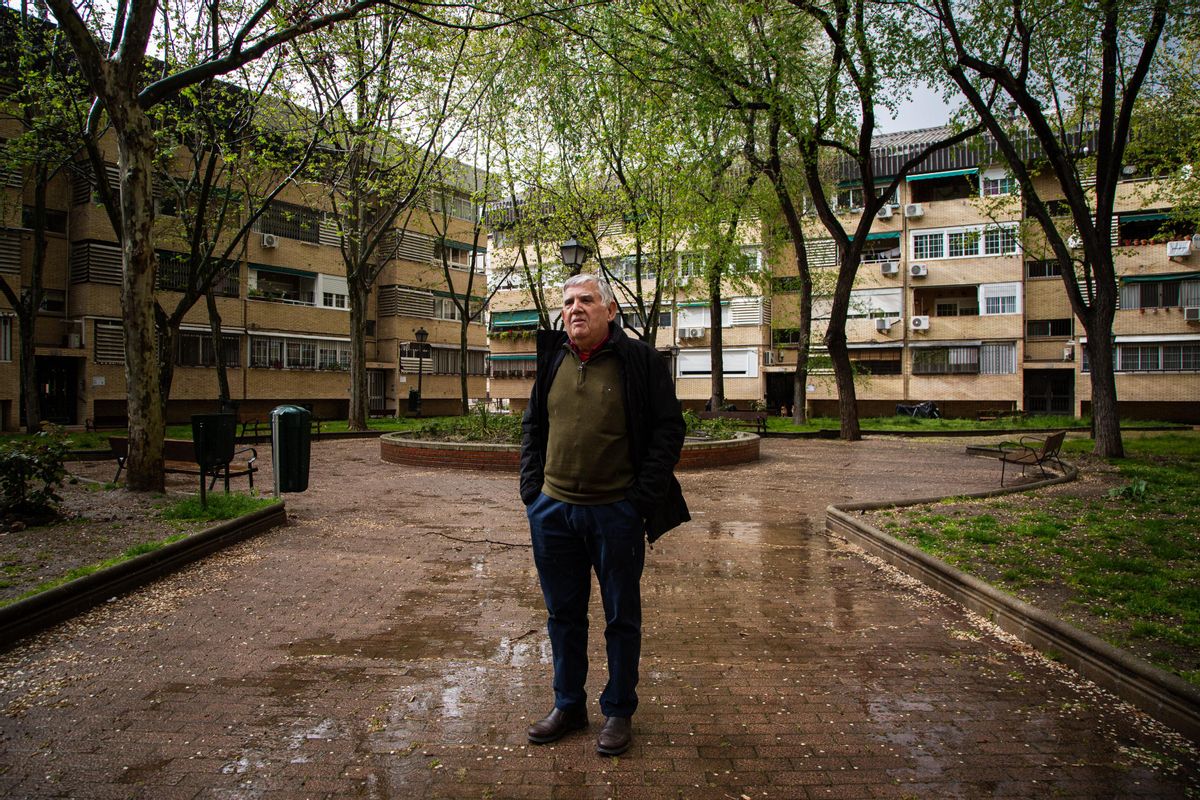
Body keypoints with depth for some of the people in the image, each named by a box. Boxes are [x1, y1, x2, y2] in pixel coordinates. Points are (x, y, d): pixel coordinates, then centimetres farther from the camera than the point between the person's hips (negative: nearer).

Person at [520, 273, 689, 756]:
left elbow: (669, 428, -6)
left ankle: (619, 711, 28)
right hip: (552, 510, 5)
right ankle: (568, 705, 34)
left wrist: (643, 497, -11)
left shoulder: (639, 361, -6)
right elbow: (533, 426, 16)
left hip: (616, 513, -4)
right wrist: (532, 487, 6)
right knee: (563, 613, 16)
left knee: (621, 617, 11)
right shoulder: (552, 361, 7)